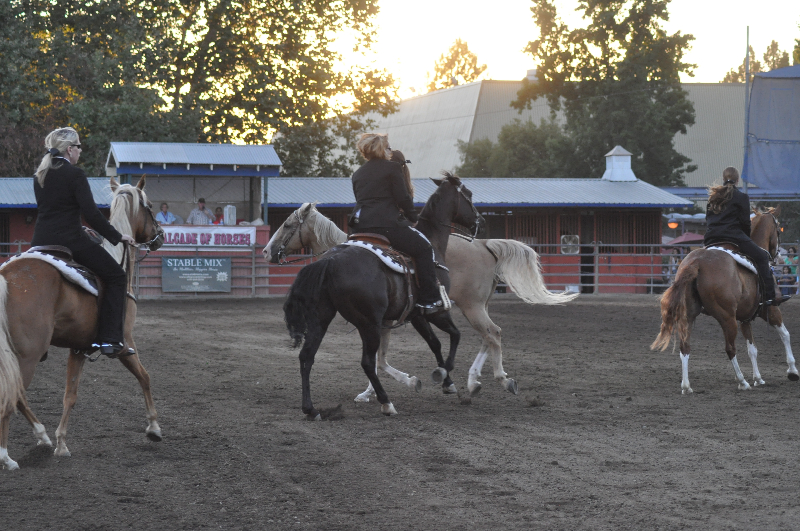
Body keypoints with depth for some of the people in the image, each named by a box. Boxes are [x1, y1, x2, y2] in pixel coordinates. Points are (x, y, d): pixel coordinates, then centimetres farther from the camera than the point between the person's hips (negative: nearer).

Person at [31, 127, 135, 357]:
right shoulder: (75, 175, -9)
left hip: (40, 242, 7)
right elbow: (91, 213, -14)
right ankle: (109, 340, -7)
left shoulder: (40, 176, 13)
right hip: (69, 241, -7)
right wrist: (117, 237, -5)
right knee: (116, 277, 2)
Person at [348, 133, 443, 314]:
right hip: (386, 224, -7)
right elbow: (403, 198, -3)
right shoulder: (393, 167, 0)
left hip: (359, 227, 7)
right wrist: (413, 218, 13)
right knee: (424, 248, 4)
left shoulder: (357, 174, 18)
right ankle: (430, 300, -4)